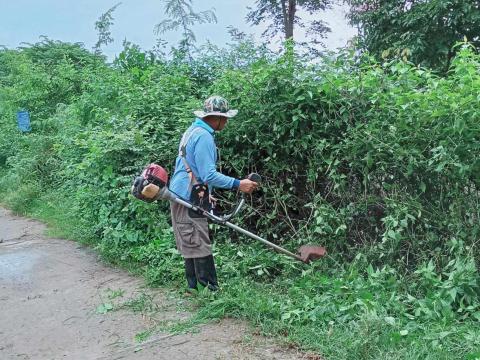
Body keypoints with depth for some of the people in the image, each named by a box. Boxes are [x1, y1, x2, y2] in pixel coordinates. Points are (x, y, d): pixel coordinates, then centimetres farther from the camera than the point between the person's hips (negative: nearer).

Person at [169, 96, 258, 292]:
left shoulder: (192, 131, 16)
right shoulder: (203, 136, -17)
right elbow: (209, 175, -22)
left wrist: (205, 195, 28)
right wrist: (238, 184, -18)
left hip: (181, 196, 10)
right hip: (189, 200, -10)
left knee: (191, 246, 13)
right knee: (200, 247, -6)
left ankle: (194, 288, 20)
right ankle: (210, 290, -1)